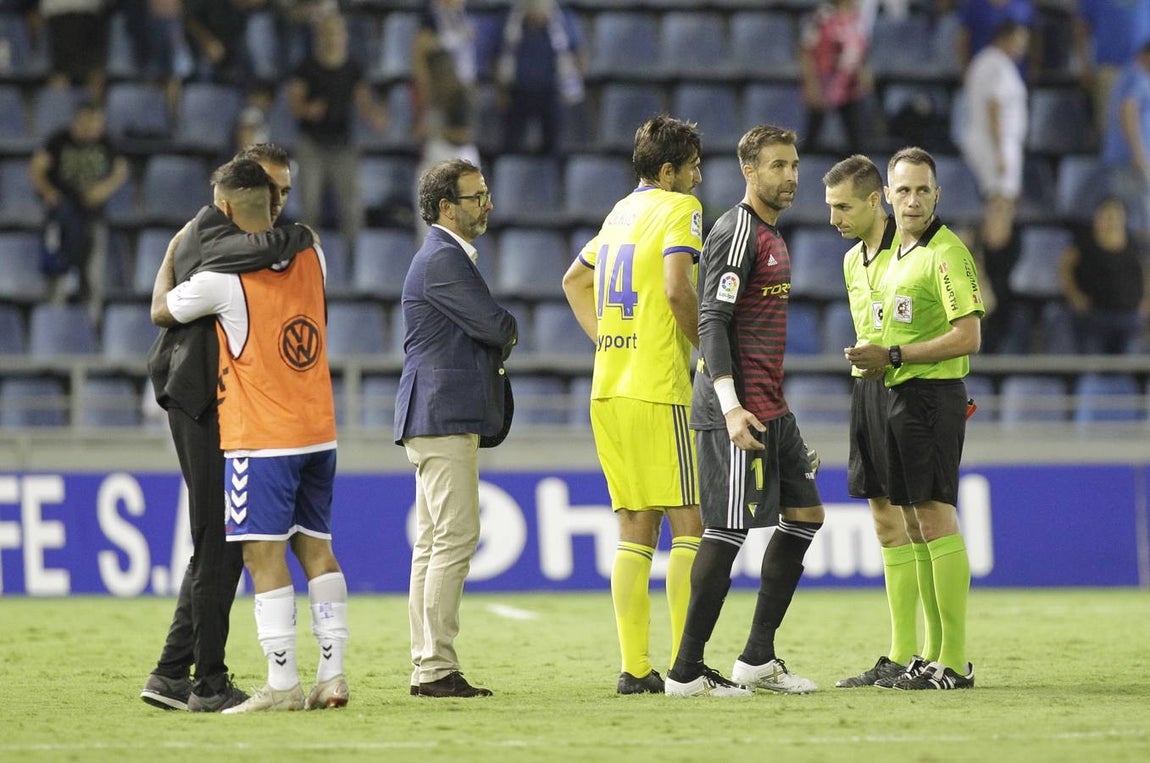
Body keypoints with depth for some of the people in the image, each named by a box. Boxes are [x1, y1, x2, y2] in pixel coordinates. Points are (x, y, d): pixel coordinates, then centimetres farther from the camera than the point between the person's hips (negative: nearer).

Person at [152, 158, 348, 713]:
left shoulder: (223, 275, -14)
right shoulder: (311, 256, 4)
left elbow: (162, 311, 4)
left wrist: (172, 256, 20)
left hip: (261, 438, -7)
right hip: (319, 432, 7)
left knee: (264, 555, -6)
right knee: (316, 547, 11)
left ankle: (282, 683, -11)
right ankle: (333, 676, 8)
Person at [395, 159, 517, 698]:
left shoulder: (449, 256, 22)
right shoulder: (443, 259, -12)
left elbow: (494, 335, 22)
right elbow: (496, 326, -17)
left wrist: (498, 337, 1)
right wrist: (508, 331, 4)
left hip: (438, 421, 11)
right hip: (443, 417, -11)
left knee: (433, 544, 9)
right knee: (455, 539, -13)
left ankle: (427, 668, 11)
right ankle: (436, 668, -14)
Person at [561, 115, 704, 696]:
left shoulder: (621, 211, 18)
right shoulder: (679, 208, -5)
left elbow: (574, 280, 29)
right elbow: (677, 288, -20)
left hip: (607, 390, 8)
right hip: (658, 391, -8)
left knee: (635, 532, 8)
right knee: (689, 525, -4)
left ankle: (634, 667, 5)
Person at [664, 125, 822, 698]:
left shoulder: (771, 235, 18)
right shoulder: (736, 232, -12)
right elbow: (711, 321, -19)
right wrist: (730, 408, -26)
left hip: (770, 409, 10)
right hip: (738, 409, -10)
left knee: (805, 515, 10)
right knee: (728, 531, -9)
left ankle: (758, 660, 14)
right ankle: (687, 671, -4)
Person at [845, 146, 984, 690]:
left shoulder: (946, 253, -12)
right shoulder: (899, 254, 17)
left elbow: (967, 337, -18)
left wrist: (893, 355, -17)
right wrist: (876, 361, 9)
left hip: (932, 396, -10)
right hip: (901, 397, 10)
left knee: (937, 519, -11)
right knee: (921, 526, 11)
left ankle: (954, 663, -11)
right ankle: (932, 652, 15)